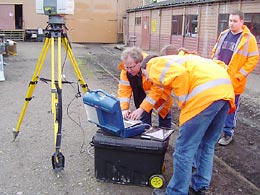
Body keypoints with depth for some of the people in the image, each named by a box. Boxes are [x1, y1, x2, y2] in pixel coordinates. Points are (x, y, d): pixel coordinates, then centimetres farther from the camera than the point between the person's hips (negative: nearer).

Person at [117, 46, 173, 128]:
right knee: (143, 120, 0)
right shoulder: (126, 70, -24)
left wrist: (141, 109, -43)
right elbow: (124, 89, -22)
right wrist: (124, 109, -34)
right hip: (143, 95, 4)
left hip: (161, 94, -3)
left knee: (164, 123, 8)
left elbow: (156, 91, -40)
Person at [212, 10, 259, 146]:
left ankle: (228, 133, 19)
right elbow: (215, 52, 17)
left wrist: (239, 76, -15)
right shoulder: (223, 35, 9)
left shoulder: (249, 39, -7)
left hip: (234, 81, -5)